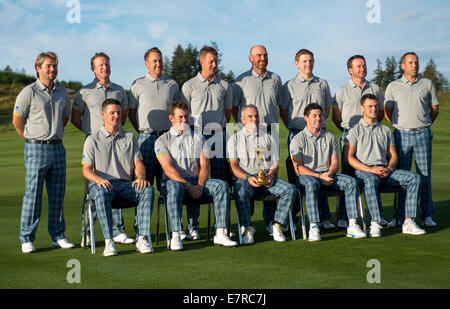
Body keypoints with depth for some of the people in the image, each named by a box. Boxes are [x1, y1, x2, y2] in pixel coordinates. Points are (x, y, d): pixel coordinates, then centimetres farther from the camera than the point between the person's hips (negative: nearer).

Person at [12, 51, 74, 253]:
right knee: (33, 193, -4)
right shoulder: (29, 92, -6)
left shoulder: (62, 92, 10)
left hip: (58, 148, 5)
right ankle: (27, 239, 2)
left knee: (57, 194, 8)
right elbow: (17, 121, -1)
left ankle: (58, 236, 16)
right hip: (36, 150, -5)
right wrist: (32, 140, 7)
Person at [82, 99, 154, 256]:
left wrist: (141, 177, -11)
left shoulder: (130, 137, 20)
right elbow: (86, 170, 2)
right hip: (101, 183, -3)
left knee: (148, 190, -29)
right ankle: (109, 241, -38)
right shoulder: (93, 139, 9)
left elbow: (138, 163, 13)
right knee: (101, 193, -39)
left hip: (125, 183, 3)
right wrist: (99, 179, -21)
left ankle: (142, 238, -32)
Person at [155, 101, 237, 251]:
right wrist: (188, 186, -20)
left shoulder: (198, 138, 17)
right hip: (172, 181, -3)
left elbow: (205, 165, 7)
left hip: (197, 183, 4)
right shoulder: (162, 140, 5)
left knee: (222, 185, -23)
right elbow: (168, 169, -9)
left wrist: (200, 186, -13)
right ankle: (176, 236, -41)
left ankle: (220, 234, -29)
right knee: (175, 188, -40)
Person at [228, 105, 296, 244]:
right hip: (244, 177, -3)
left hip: (266, 177, 3)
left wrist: (270, 176, -9)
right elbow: (233, 165, 2)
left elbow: (275, 163, 14)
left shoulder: (269, 138, 20)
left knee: (290, 189, -25)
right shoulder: (235, 139, 12)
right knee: (241, 192, -38)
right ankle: (247, 228, -22)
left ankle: (276, 225, -16)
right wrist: (248, 178, -16)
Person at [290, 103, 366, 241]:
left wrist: (329, 174, -11)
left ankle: (352, 225, -24)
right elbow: (298, 168, -7)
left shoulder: (330, 137, 16)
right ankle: (313, 228, -43)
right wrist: (319, 176, -18)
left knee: (351, 181, -20)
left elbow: (335, 162, 12)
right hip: (306, 176, -4)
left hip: (327, 175, 4)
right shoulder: (298, 139, 1)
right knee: (312, 184, -40)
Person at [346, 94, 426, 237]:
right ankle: (375, 224, -41)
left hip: (385, 171, 5)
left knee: (414, 177, -19)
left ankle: (408, 222, -23)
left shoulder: (385, 130, 23)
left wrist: (389, 168, -4)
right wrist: (369, 169, -14)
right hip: (363, 171, -5)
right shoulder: (355, 131, 8)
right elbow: (349, 157, -2)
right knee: (371, 180, -41)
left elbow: (393, 155, 20)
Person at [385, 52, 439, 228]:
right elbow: (388, 111, 14)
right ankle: (400, 216, 6)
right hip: (402, 134, 0)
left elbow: (434, 109, 16)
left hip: (422, 134, 0)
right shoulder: (393, 86, 6)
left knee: (425, 175, 0)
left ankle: (427, 215, 6)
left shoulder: (427, 84, 7)